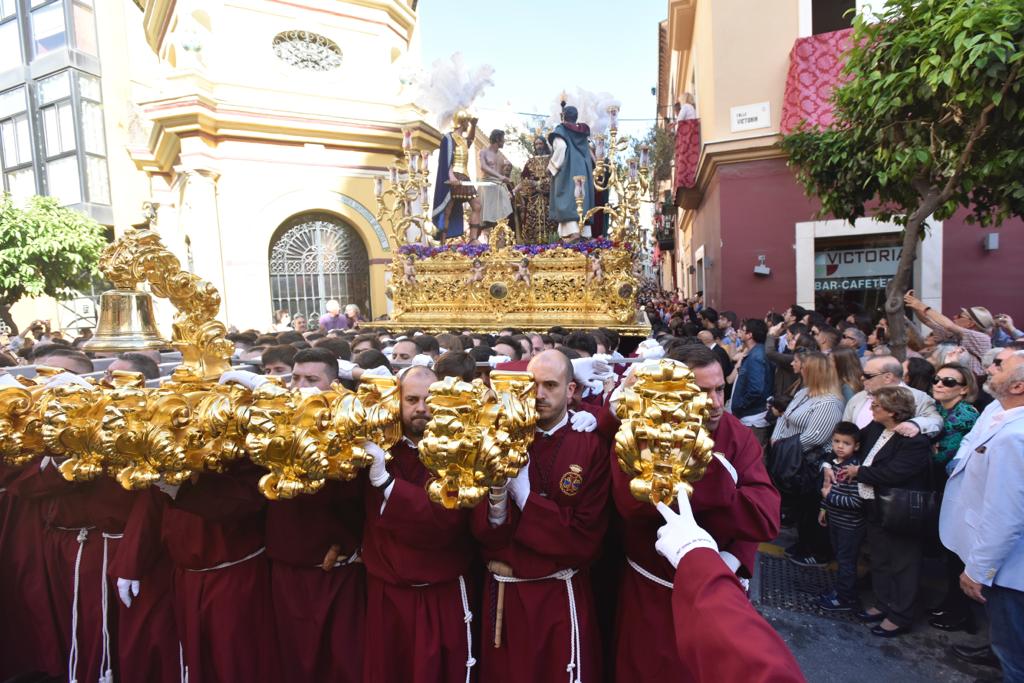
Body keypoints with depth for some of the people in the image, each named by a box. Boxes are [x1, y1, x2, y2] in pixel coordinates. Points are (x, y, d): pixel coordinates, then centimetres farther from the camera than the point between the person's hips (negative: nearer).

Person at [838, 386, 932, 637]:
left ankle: (899, 617, 21)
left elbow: (891, 473, -28)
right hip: (876, 509, 9)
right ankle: (883, 605, 37)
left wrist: (858, 472, -15)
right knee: (879, 561, 21)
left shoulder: (915, 440, -22)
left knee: (902, 565, 8)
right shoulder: (875, 429, 2)